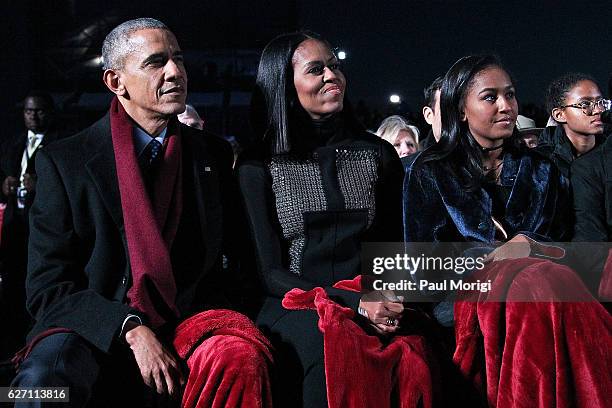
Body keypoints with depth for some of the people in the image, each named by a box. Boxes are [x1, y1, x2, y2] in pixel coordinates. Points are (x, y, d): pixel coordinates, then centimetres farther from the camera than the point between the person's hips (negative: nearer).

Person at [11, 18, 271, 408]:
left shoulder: (214, 154, 10)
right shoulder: (63, 161, 1)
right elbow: (48, 287, -3)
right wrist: (132, 330, -18)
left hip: (188, 317, 2)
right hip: (98, 329, -1)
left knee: (242, 358, -32)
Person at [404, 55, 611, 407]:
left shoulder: (541, 170, 18)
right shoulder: (429, 173, 8)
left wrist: (530, 244, -7)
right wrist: (493, 258, -10)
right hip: (465, 295, -3)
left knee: (549, 282, -36)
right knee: (543, 284, -35)